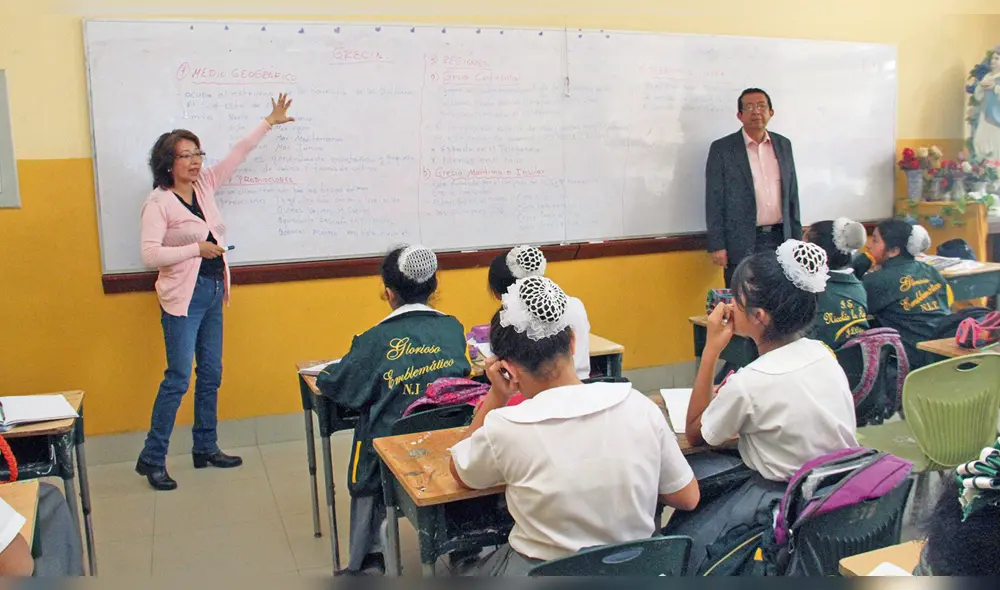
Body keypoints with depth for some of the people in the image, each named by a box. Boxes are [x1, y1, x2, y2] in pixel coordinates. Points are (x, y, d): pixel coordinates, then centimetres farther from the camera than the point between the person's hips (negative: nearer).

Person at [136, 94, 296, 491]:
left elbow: (237, 154, 12)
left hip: (213, 293, 8)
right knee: (178, 377, -6)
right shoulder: (158, 202, -12)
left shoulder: (205, 185, 7)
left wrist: (270, 123, 15)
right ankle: (151, 458, 6)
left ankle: (206, 448, 24)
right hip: (183, 297, -7)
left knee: (211, 374, 12)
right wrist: (196, 249, -20)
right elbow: (149, 254, -19)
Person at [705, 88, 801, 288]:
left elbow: (792, 194, 14)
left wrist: (796, 238, 11)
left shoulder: (783, 145, 10)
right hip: (742, 243, -4)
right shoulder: (722, 148, -3)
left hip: (780, 240, 4)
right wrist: (717, 246, -10)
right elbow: (714, 200, -5)